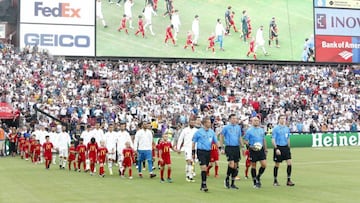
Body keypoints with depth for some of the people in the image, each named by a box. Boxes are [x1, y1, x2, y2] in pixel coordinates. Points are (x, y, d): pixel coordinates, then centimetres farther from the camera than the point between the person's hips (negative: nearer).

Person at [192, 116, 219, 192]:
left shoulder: (212, 132, 8)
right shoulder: (199, 132, -4)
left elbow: (216, 141, 15)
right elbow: (194, 142, 2)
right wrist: (193, 152, 0)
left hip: (208, 152, 5)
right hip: (201, 152, -5)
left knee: (205, 169, 9)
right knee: (203, 168, -14)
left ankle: (202, 186, 17)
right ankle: (204, 184, -10)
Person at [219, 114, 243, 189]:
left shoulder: (238, 127, 12)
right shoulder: (226, 127, -1)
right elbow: (221, 137, 2)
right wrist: (221, 148, -3)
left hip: (236, 147, 5)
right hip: (229, 147, -5)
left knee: (236, 166, 5)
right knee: (231, 165, -15)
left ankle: (232, 183, 14)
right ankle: (227, 179, 8)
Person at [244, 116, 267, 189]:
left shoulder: (261, 130, 12)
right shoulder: (249, 130, -3)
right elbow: (245, 141, -3)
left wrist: (265, 149, 14)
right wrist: (250, 146, -18)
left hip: (261, 149, 4)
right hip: (253, 150, -4)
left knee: (264, 164, -7)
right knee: (253, 166, 3)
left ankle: (258, 177, 17)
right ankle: (255, 182, 14)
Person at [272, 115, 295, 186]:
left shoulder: (287, 128, 10)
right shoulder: (276, 129, -6)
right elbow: (273, 140, -10)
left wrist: (288, 147, 16)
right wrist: (276, 149, -19)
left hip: (286, 147, 5)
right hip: (278, 147, -5)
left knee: (289, 163, -6)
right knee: (277, 165, 3)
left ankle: (289, 180, 0)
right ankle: (275, 181, 15)